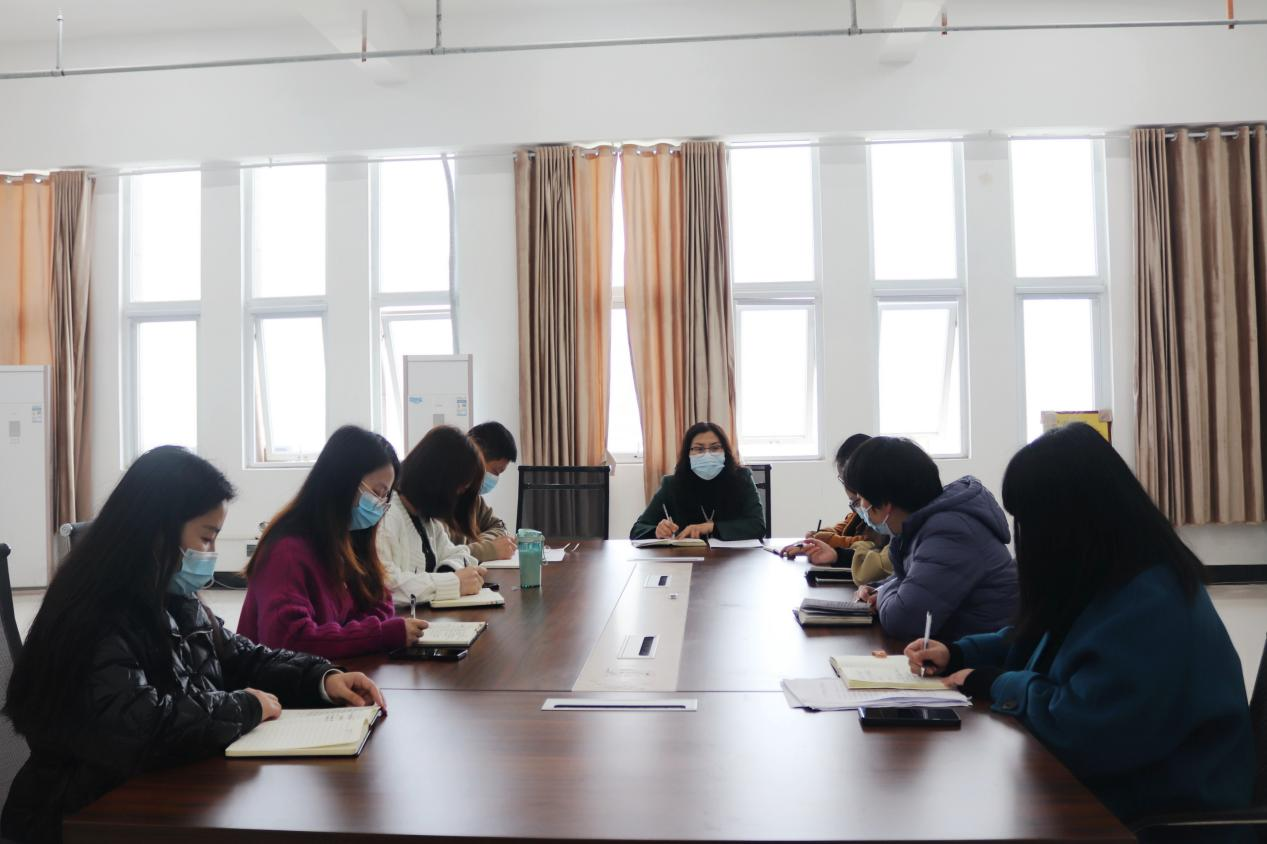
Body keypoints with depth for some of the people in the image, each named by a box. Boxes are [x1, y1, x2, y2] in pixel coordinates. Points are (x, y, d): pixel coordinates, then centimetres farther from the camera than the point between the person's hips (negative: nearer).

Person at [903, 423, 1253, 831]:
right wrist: (956, 653, 4)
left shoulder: (1149, 604, -28)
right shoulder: (1103, 578, 3)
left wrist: (993, 683, -15)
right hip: (1104, 782, 8)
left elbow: (1079, 728, -30)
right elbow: (1043, 640, 18)